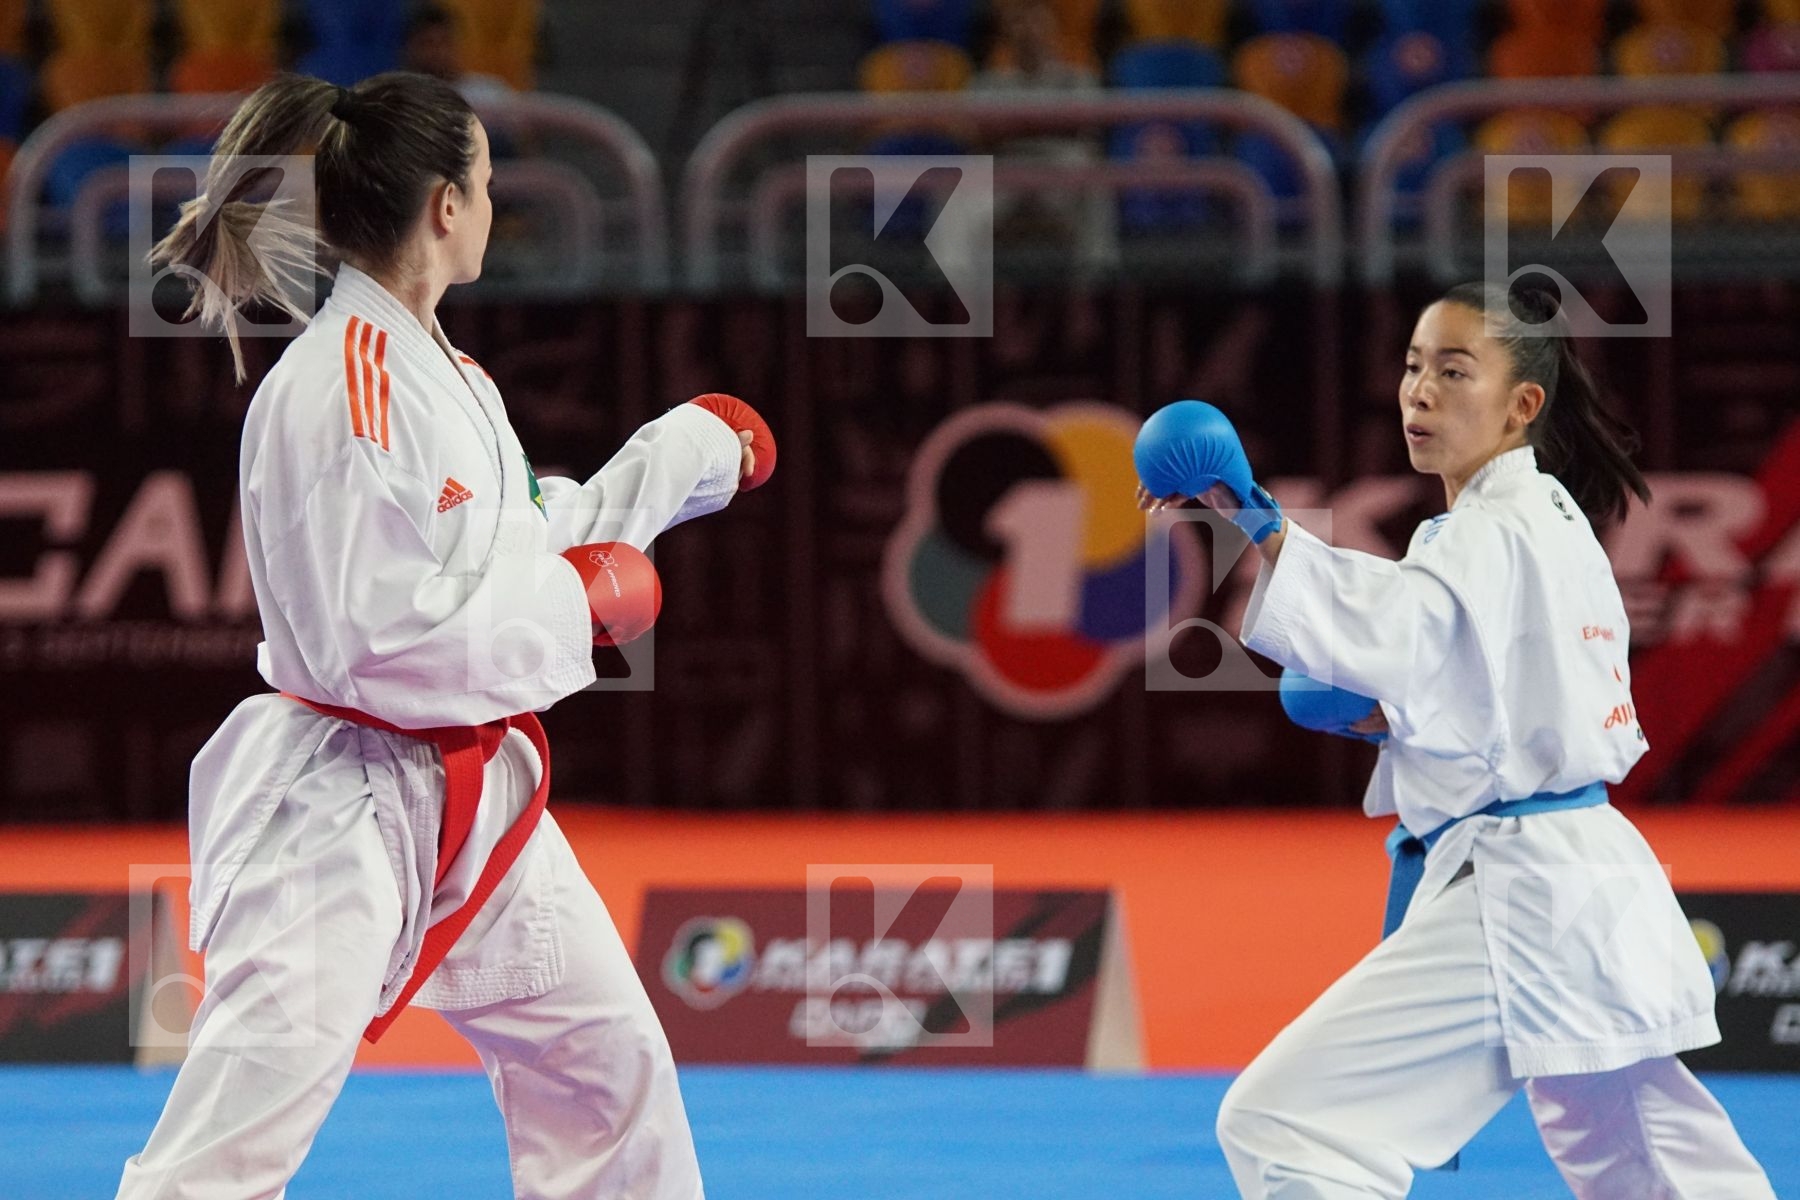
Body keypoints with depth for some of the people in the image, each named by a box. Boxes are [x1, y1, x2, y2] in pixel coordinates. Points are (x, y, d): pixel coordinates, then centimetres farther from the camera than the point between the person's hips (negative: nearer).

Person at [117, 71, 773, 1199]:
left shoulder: (442, 372, 9)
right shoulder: (337, 389, -21)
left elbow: (523, 545, 23)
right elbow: (378, 639, -26)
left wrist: (691, 447, 27)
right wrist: (579, 599, -16)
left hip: (469, 796, 10)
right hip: (339, 800, -10)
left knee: (609, 1056, 20)